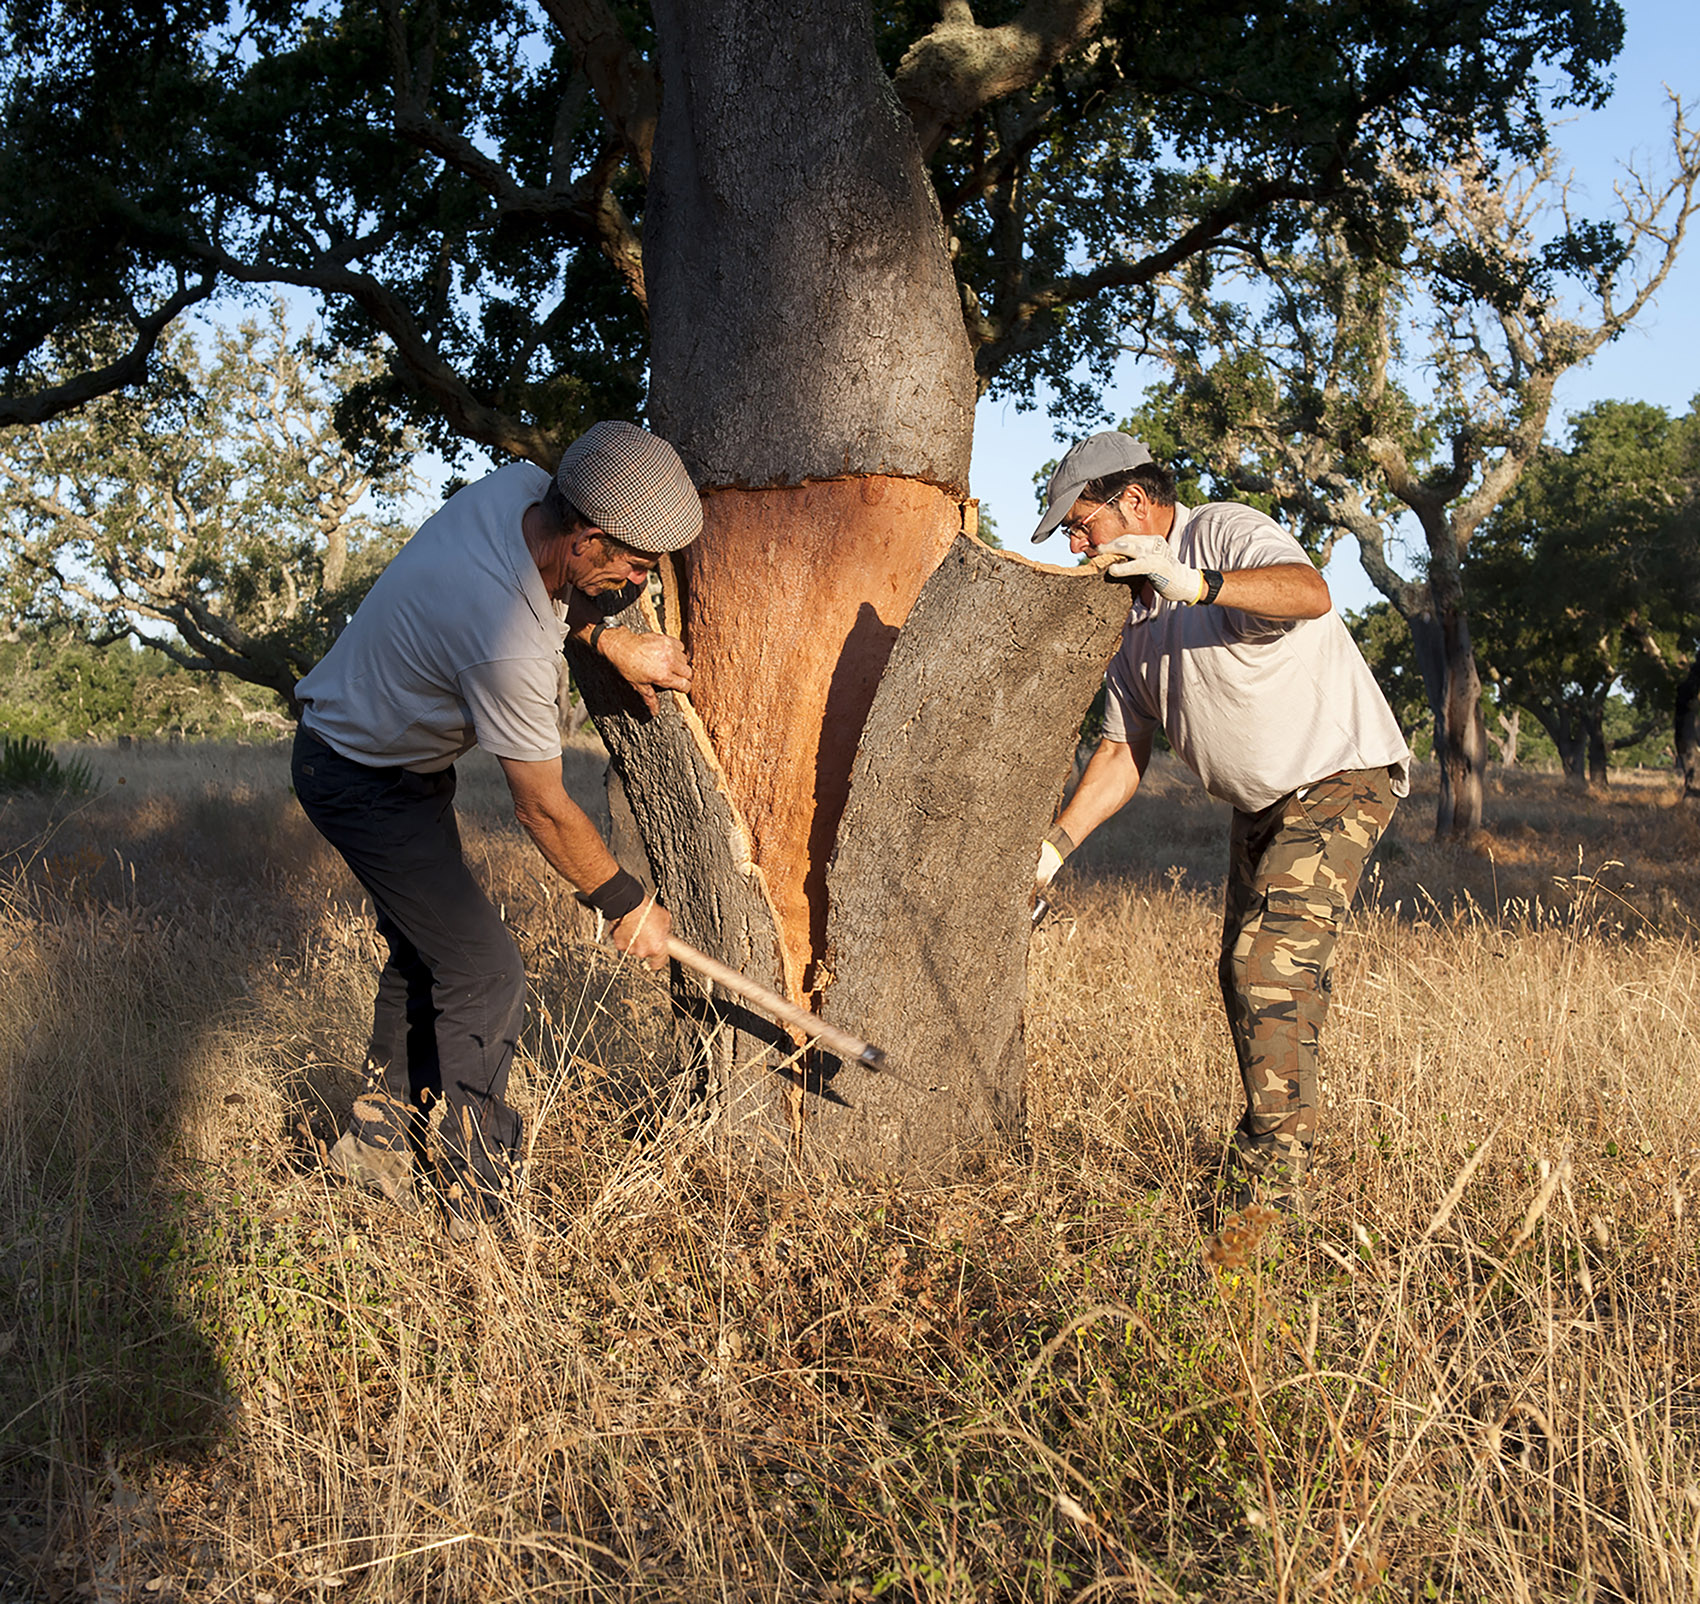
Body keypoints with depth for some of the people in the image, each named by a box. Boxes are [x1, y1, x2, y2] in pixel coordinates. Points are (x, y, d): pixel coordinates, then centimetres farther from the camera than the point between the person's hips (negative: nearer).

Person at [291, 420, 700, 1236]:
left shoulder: (520, 485, -16)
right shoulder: (509, 647, -38)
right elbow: (543, 810, -24)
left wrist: (611, 639, -3)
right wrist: (625, 904, -10)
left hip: (403, 752, 10)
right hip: (364, 782, -10)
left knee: (429, 950, 18)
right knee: (484, 975, -9)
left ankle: (377, 1140, 33)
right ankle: (483, 1211, 2)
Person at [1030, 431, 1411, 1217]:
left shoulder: (1225, 532, -16)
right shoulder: (1136, 609, 9)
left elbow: (1311, 593, -38)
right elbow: (1123, 750, 9)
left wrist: (1197, 585, -50)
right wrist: (1055, 845, -1)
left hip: (1338, 776, -9)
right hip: (1260, 803, 10)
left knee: (1274, 963, -20)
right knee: (1242, 974, 13)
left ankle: (1273, 1181, -15)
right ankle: (1269, 1159, 28)